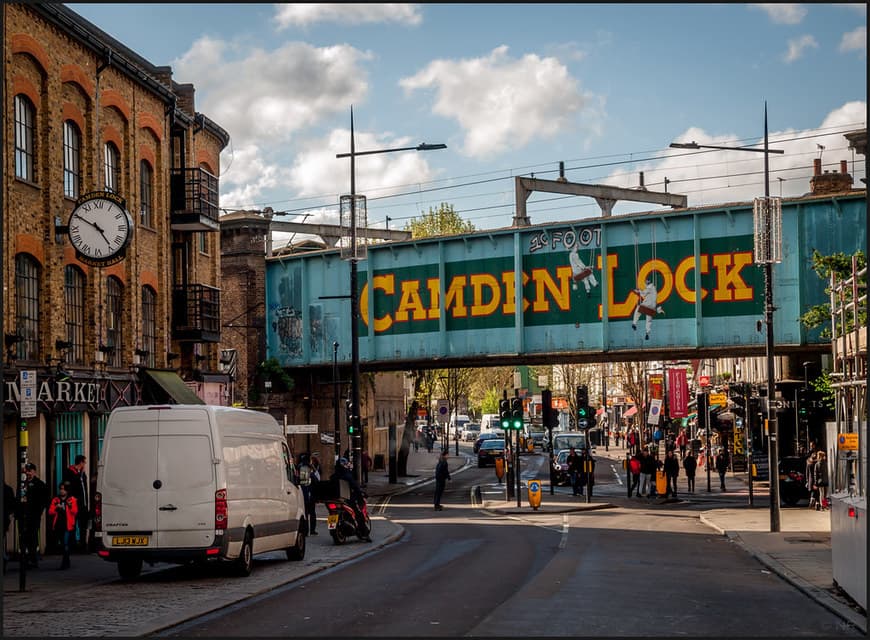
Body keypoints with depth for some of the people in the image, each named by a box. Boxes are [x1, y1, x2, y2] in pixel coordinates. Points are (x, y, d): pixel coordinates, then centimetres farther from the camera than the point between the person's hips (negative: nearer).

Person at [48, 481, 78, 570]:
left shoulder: (72, 500, 4)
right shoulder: (55, 500, 11)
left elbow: (75, 512, -3)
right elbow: (50, 512, 7)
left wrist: (70, 506, -20)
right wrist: (56, 508, -11)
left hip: (68, 526, -4)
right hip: (58, 525, 4)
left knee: (66, 545, -11)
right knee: (59, 545, 9)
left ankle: (64, 563, -8)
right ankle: (67, 562, 25)